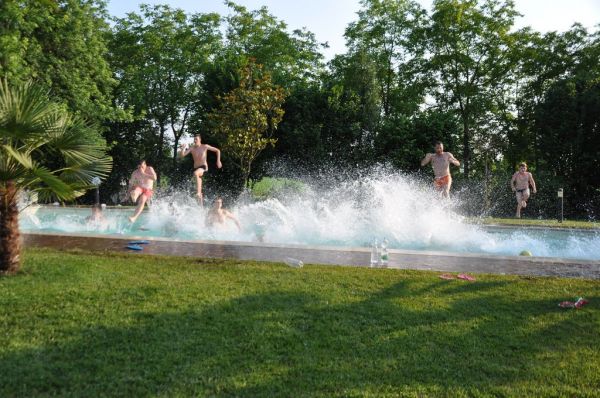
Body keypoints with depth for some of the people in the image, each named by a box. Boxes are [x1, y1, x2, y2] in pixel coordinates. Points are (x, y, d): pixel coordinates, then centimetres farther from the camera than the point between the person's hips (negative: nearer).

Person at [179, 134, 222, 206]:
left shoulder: (205, 147, -1)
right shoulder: (191, 149, 5)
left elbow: (217, 150, 7)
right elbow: (181, 155, 0)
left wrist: (218, 161, -1)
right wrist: (183, 148, -18)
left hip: (203, 167, -5)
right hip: (196, 168, 5)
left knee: (196, 173, -37)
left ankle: (199, 192, -38)